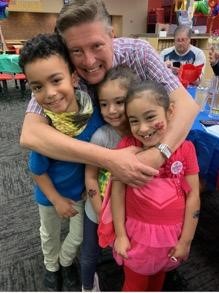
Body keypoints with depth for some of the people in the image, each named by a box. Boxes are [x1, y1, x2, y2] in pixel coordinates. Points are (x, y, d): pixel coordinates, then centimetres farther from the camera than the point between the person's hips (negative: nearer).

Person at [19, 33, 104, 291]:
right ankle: (51, 266, 61)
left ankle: (66, 262, 58)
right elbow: (38, 171, -18)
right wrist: (57, 200, -9)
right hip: (50, 192, -1)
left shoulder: (95, 111, -28)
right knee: (50, 234, 27)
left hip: (82, 188, 2)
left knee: (79, 235, 23)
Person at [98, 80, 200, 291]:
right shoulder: (126, 146, -18)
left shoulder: (185, 148, -14)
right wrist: (120, 234, -7)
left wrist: (186, 240, -3)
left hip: (172, 232, 2)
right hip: (137, 231, -1)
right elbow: (117, 191, -12)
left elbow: (193, 196, -8)